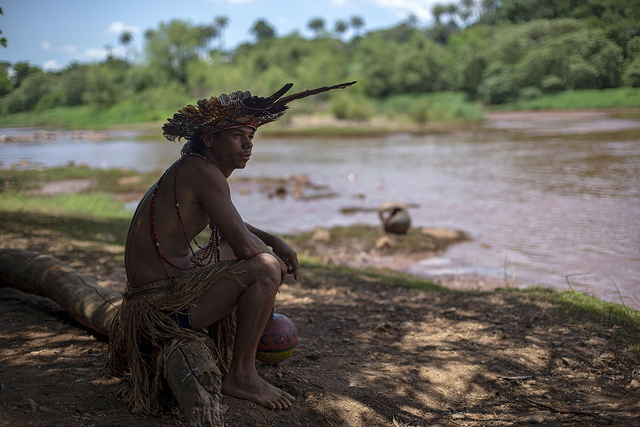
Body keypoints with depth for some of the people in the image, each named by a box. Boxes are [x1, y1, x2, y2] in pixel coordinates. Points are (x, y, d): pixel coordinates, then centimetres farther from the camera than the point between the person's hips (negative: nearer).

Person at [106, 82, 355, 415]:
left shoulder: (192, 169, 11)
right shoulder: (204, 172, -18)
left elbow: (232, 225, 27)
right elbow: (245, 245, -23)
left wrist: (276, 242, 12)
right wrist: (278, 262, -2)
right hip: (162, 307, -10)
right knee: (265, 266, -23)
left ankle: (220, 349, 31)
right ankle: (241, 375, -9)